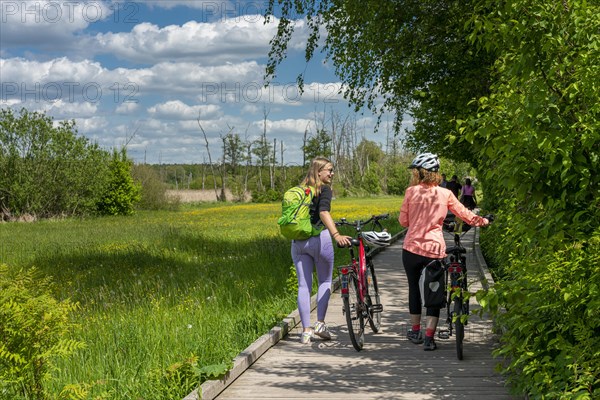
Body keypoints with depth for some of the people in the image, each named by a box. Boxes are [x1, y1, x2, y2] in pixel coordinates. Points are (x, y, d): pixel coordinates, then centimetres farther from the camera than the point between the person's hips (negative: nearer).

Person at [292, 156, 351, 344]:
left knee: (304, 285, 5)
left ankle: (306, 330, 3)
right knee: (325, 281, 12)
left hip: (298, 241, 5)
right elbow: (323, 212, -24)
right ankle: (320, 323, 4)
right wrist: (336, 235, -36)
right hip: (319, 238, -5)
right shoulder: (324, 189, -6)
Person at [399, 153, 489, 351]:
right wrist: (483, 221, 27)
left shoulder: (411, 191, -3)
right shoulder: (446, 194, 0)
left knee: (414, 288, 19)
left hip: (412, 248, 0)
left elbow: (403, 221, 2)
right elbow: (465, 215, 8)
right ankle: (429, 338, 1)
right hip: (435, 250, 0)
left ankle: (415, 331, 29)